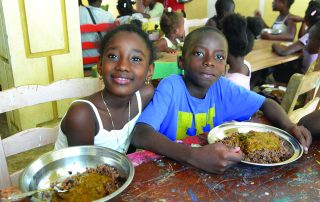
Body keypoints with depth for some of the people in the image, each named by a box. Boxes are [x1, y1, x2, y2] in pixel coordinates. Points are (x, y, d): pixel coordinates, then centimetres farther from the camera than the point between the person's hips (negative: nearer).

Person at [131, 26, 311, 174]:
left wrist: (289, 126, -15)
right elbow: (140, 135, -33)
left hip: (212, 165, 5)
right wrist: (194, 156, -44)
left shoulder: (222, 87, -8)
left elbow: (266, 103, 5)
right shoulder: (171, 86, -21)